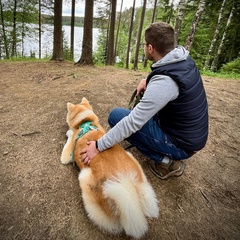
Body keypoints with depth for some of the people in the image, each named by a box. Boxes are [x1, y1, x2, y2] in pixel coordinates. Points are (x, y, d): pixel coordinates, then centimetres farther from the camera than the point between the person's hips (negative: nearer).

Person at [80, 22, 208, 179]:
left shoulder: (164, 82, -30)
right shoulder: (185, 58, -5)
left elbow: (133, 122, -30)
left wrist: (99, 146, -21)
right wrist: (148, 81, 3)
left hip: (182, 144, -8)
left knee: (116, 116, -9)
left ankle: (165, 160, -3)